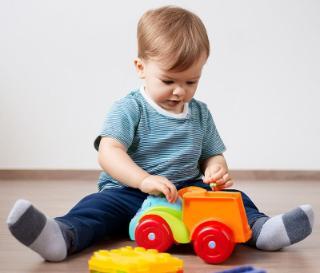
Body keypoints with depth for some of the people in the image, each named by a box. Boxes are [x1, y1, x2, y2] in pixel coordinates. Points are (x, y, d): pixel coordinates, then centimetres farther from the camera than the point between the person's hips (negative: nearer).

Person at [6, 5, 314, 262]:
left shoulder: (200, 113, 12)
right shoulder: (129, 109, -5)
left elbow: (212, 154, 19)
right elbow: (109, 151, -19)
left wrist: (216, 170, -8)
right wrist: (143, 179, -37)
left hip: (189, 192, 5)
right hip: (130, 191, -4)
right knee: (101, 204, -32)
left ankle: (258, 228, -41)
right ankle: (65, 234, -56)